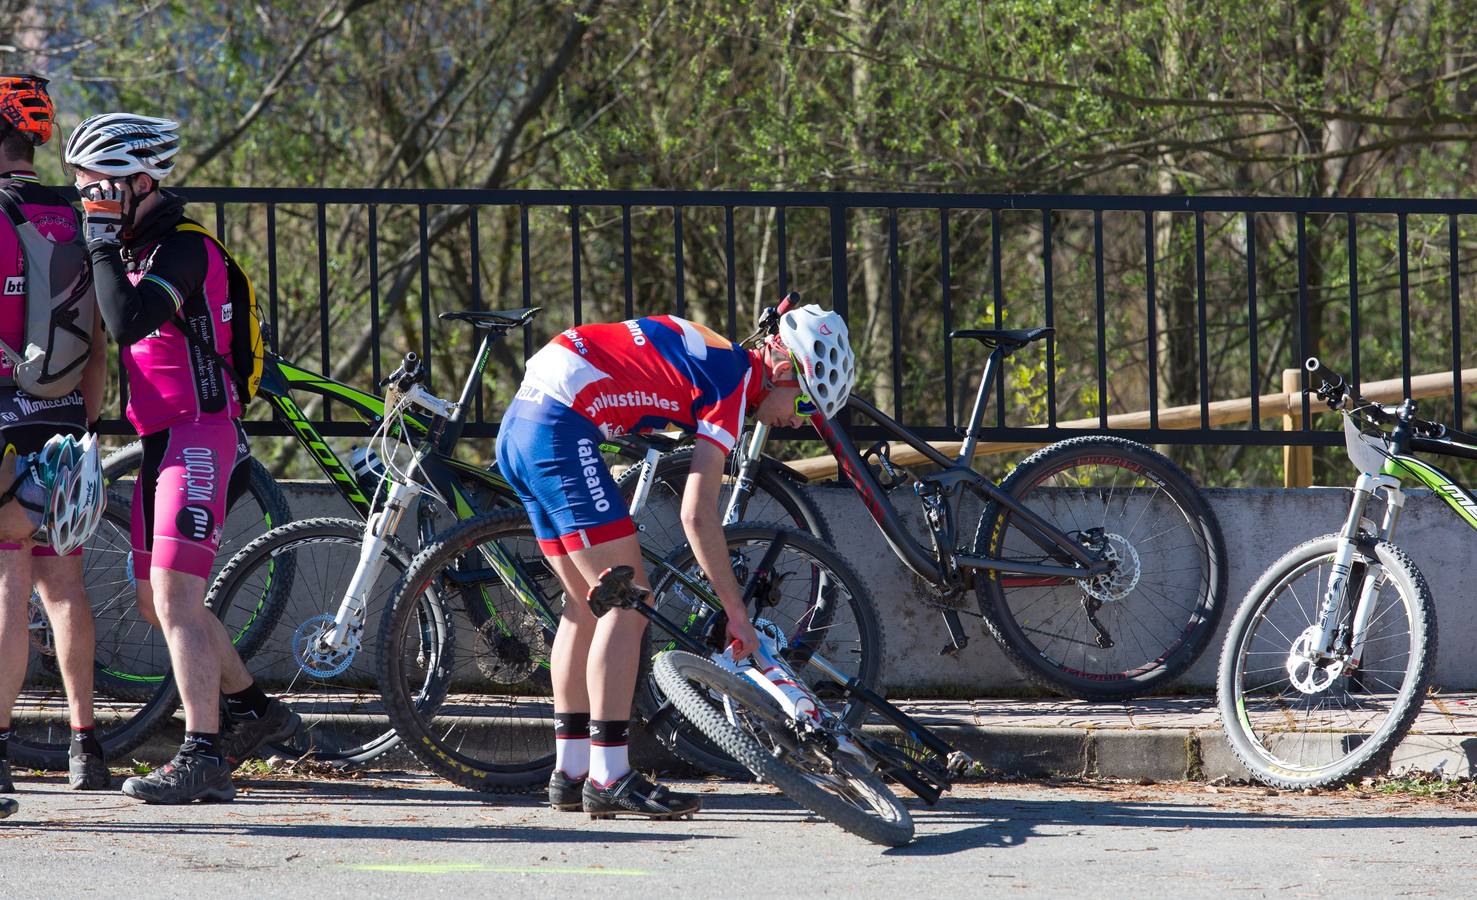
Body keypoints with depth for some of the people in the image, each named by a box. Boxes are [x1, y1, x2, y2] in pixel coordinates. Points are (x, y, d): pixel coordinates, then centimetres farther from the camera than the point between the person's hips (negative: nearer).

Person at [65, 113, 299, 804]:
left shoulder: (182, 247, -14)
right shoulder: (140, 247, 17)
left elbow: (127, 323, -29)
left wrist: (103, 247, -18)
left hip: (198, 434, -10)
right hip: (164, 440, 10)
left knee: (174, 599, -16)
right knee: (157, 602, 14)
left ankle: (203, 755, -16)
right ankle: (254, 709, 27)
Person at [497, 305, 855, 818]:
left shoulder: (706, 353, 20)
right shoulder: (734, 382, -6)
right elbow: (698, 514, -11)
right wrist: (736, 613, -6)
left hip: (516, 429, 10)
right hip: (560, 432, -10)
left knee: (589, 602, 16)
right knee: (630, 602, -7)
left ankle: (569, 773, 17)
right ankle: (608, 778, -9)